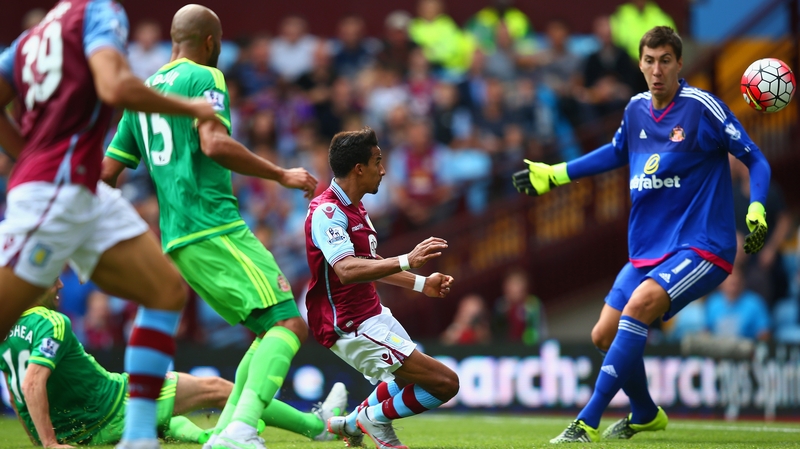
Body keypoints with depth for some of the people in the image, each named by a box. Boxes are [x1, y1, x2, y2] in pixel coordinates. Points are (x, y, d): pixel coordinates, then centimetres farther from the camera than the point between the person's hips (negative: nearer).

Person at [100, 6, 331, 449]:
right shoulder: (204, 77, -1)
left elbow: (106, 172, 21)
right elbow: (214, 144, -19)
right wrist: (282, 175, -12)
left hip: (177, 241, 9)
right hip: (216, 229, -9)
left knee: (271, 332, 14)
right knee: (288, 324, -16)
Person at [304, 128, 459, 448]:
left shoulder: (353, 208, 11)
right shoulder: (327, 212, -22)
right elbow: (347, 270, -37)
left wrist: (421, 283, 24)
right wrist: (407, 261, -42)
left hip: (373, 316, 11)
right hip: (352, 328, -11)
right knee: (444, 383, -14)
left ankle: (352, 422, 36)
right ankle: (376, 417, 5)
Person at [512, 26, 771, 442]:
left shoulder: (702, 107, -12)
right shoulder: (636, 109, 6)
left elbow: (755, 159, -8)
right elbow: (616, 152, 27)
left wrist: (756, 210, -23)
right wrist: (553, 174, 27)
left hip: (701, 247, -7)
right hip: (647, 249, 7)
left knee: (640, 303, -29)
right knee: (604, 334, 6)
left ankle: (587, 422, -29)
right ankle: (645, 414, 34)